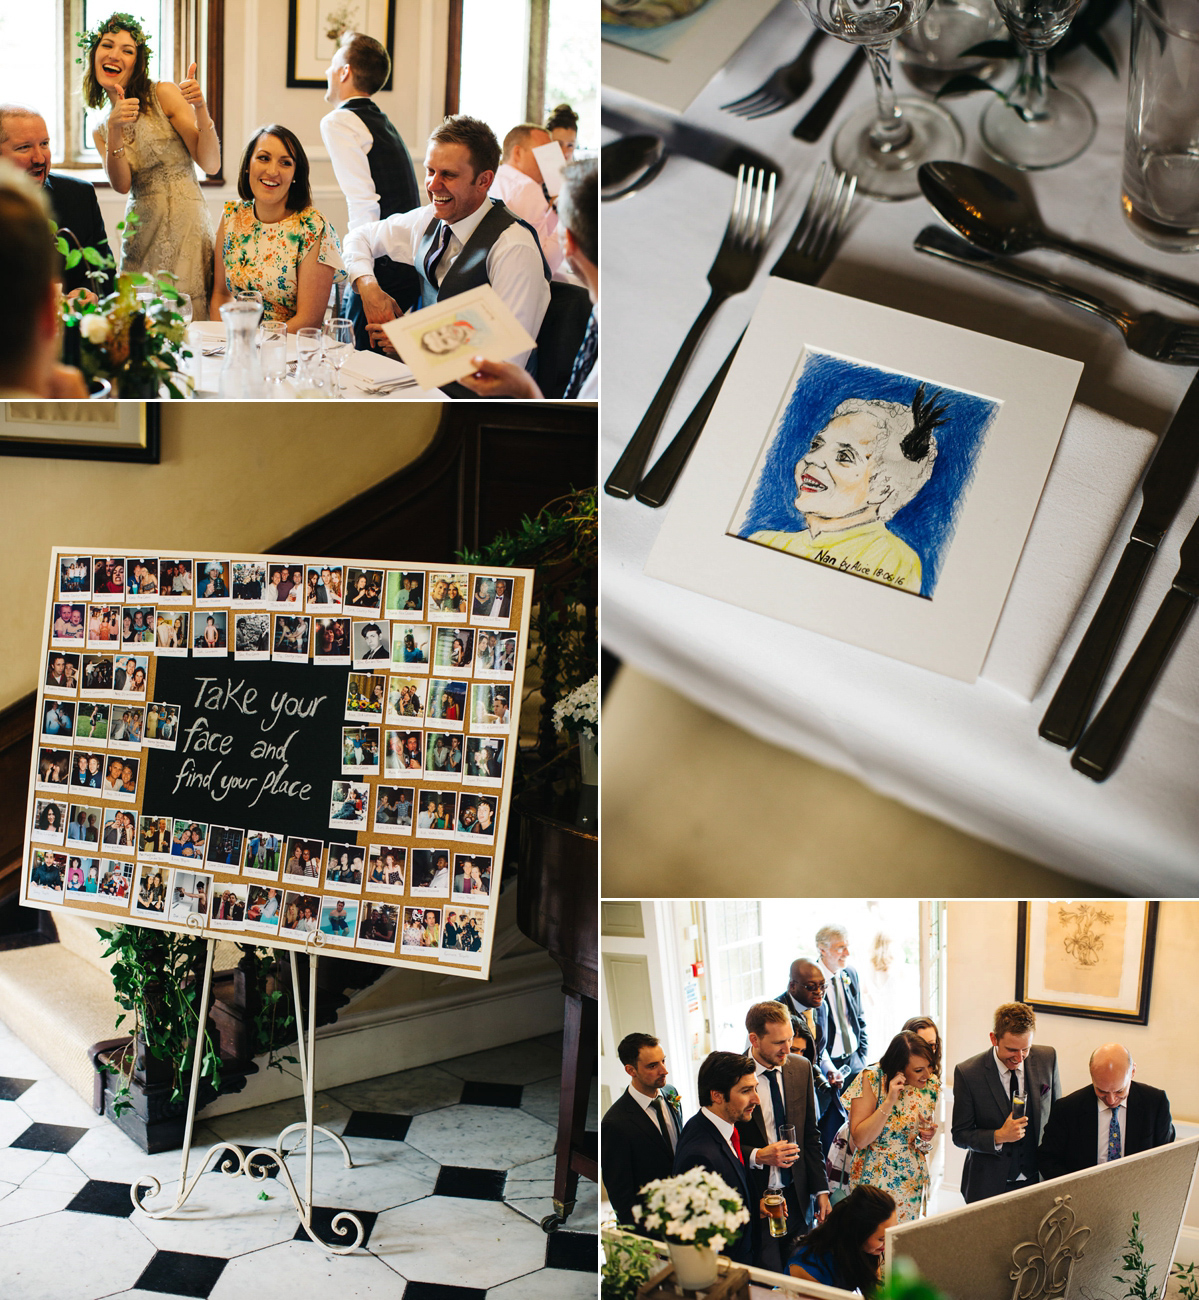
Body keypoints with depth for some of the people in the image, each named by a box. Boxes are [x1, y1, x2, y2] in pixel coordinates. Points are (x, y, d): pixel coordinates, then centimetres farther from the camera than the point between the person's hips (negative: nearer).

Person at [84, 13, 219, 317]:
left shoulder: (164, 94, 0)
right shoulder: (100, 131, 15)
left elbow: (212, 166, -6)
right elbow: (122, 184, -4)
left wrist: (200, 109, -20)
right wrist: (114, 129, -16)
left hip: (185, 225, -4)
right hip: (140, 233, 5)